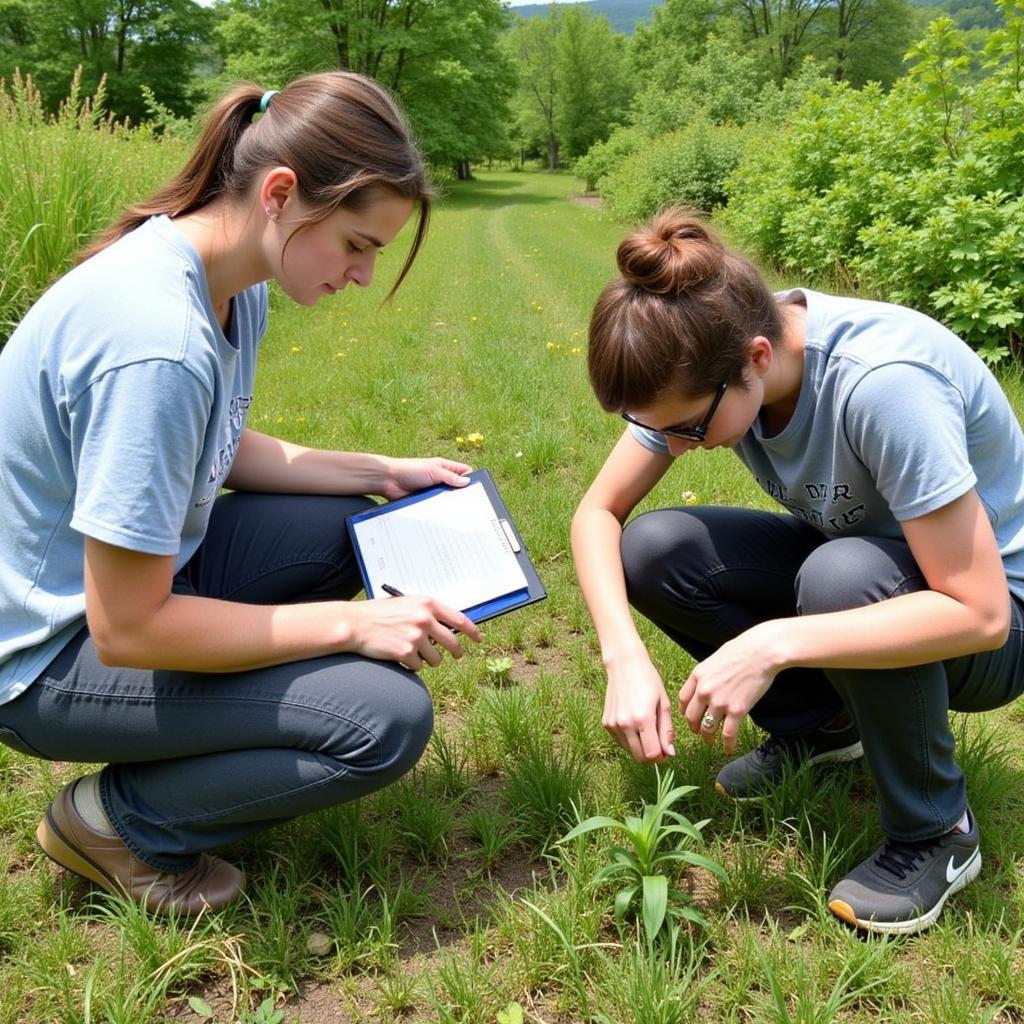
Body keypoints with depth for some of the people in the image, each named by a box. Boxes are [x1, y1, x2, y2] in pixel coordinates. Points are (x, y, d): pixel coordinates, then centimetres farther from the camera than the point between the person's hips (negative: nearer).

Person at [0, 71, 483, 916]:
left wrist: (380, 472, 2)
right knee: (388, 720, -18)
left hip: (134, 564, 9)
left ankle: (234, 728, 13)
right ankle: (115, 817, 1)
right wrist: (351, 623, -22)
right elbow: (125, 629, -28)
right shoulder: (157, 343, -33)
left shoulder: (234, 283, -5)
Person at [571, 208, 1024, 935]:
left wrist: (774, 646, -38)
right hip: (859, 554, 6)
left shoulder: (885, 383, -36)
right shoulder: (706, 361, -17)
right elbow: (598, 512, -11)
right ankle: (819, 725, 7)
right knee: (652, 553, -16)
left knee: (843, 575, -38)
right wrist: (625, 656, -26)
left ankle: (937, 834, -10)